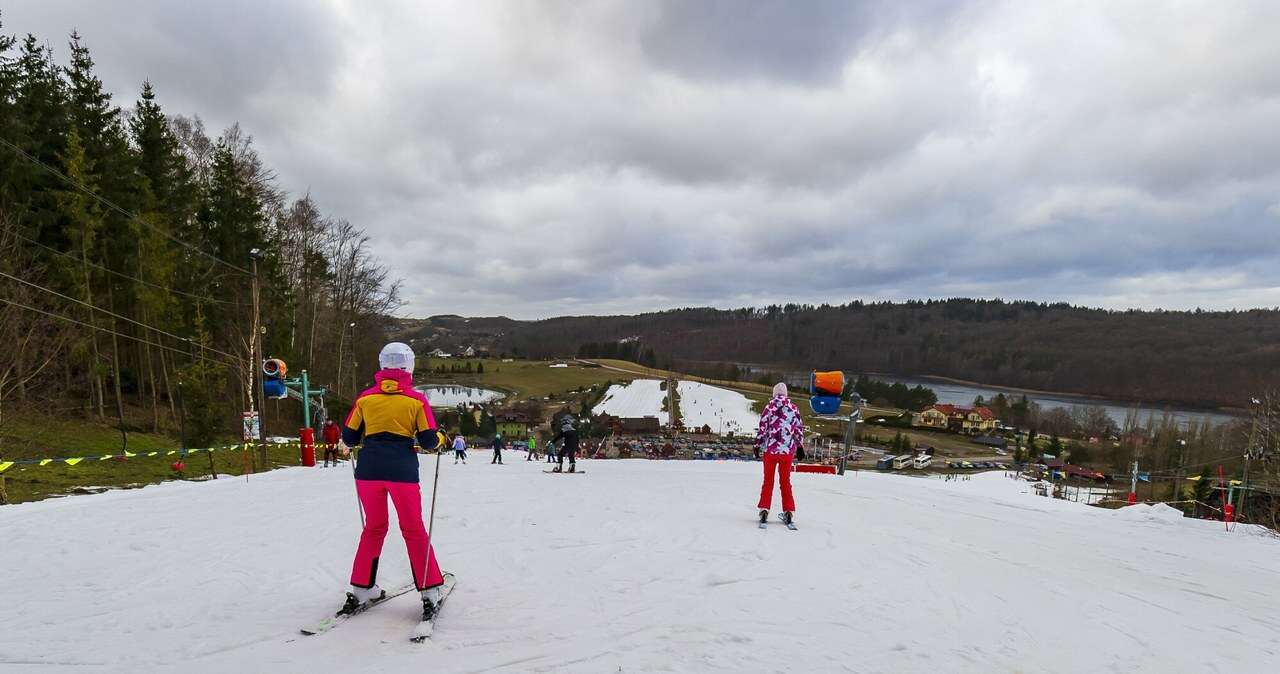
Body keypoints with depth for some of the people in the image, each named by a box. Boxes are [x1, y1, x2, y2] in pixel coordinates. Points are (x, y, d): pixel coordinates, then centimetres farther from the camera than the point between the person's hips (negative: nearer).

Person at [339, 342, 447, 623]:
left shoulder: (365, 398, 4)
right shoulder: (416, 400, -2)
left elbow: (349, 438, 7)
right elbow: (428, 441, -4)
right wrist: (441, 438, 17)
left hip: (368, 470, 2)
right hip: (403, 472, -2)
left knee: (374, 528, 19)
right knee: (414, 530, 10)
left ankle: (361, 589, 21)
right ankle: (430, 591, 11)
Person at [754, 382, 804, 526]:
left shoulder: (769, 407, -5)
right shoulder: (794, 408, 1)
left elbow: (762, 427, -6)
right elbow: (800, 428, 7)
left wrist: (758, 445, 3)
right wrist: (800, 446, 17)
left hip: (770, 449, -1)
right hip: (788, 450, 2)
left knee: (768, 481, 9)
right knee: (785, 481, 12)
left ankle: (764, 509, 3)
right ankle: (788, 511, 10)